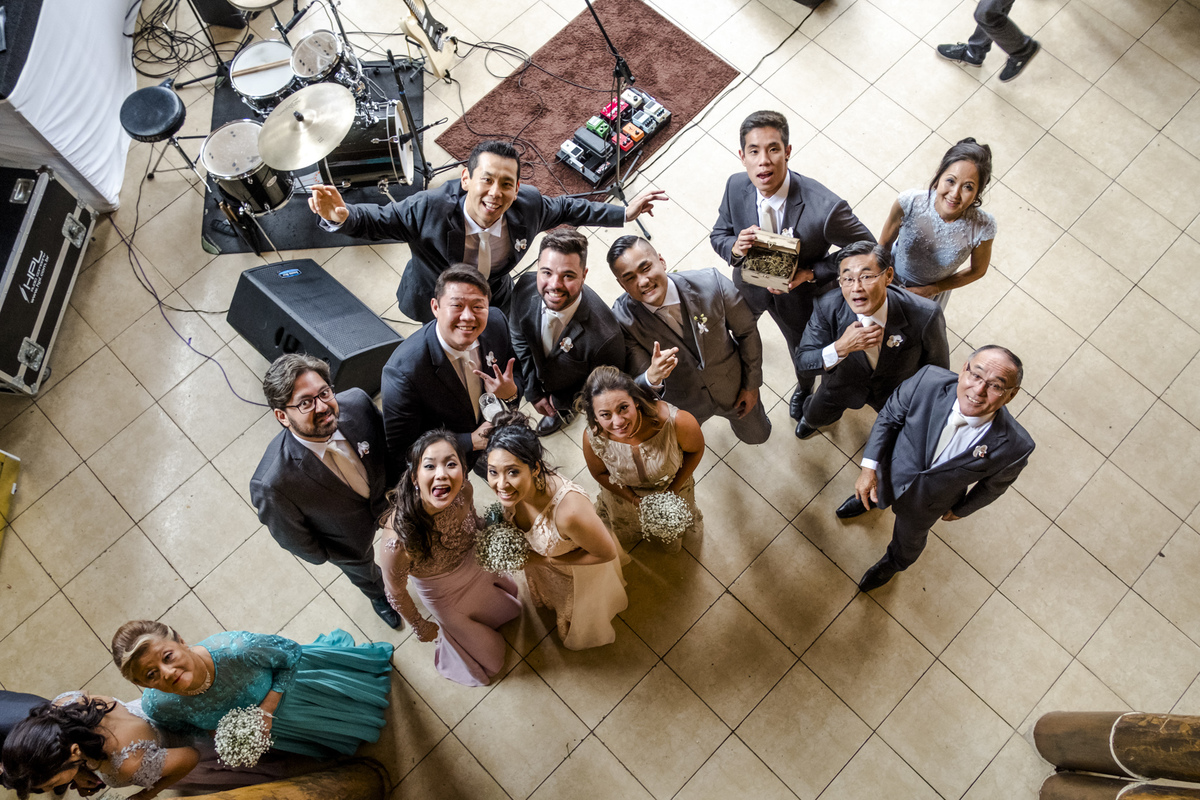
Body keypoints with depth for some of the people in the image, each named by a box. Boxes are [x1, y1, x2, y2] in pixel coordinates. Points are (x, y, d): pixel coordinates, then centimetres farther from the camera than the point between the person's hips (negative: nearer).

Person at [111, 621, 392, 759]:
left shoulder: (237, 649, -45)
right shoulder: (159, 707, -34)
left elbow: (291, 654, -24)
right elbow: (183, 729, -7)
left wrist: (267, 710, -29)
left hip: (282, 684, -3)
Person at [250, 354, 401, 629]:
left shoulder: (356, 401, -35)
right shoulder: (273, 483, -45)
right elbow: (291, 535, -22)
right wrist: (321, 555, -4)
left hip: (386, 496, 2)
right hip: (350, 540, -2)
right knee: (363, 572, 33)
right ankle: (378, 595, 69)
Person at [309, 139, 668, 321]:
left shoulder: (528, 205, -26)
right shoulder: (429, 208, -37)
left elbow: (565, 208, -5)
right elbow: (378, 219, -25)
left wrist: (624, 213, -3)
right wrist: (340, 218, -49)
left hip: (495, 302, 3)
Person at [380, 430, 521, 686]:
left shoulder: (463, 491, -33)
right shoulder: (399, 539, -46)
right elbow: (396, 593, -24)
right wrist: (421, 627, -8)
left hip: (476, 567, 4)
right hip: (445, 596, -4)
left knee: (511, 609, 35)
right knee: (491, 659, 22)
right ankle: (447, 653, 54)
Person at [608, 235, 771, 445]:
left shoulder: (711, 284, -32)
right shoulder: (623, 319, -32)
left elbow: (747, 331, -13)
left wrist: (751, 385, -3)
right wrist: (652, 377, -54)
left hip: (733, 386, 0)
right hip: (681, 403, 0)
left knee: (756, 436, 27)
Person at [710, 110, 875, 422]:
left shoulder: (825, 208, -41)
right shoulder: (736, 187, -26)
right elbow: (718, 234, -9)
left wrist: (810, 274, -33)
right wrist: (735, 248, -33)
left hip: (798, 296, -2)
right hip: (748, 286, 3)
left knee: (802, 350, 30)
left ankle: (804, 387, 68)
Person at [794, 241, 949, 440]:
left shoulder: (925, 316, -37)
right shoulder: (827, 307, -33)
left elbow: (938, 365, -18)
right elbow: (804, 362, -26)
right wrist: (841, 348, -45)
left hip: (897, 391, -1)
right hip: (843, 383, 1)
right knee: (815, 418, 28)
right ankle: (812, 420, 66)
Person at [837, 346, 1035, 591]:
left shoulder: (1014, 447, -36)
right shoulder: (929, 381, -36)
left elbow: (994, 484, -13)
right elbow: (889, 415, -16)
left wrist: (961, 510, 3)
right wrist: (869, 467, -20)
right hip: (890, 470, 1)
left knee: (909, 537, 32)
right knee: (871, 491, 37)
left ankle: (894, 562, 69)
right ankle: (867, 498, 75)